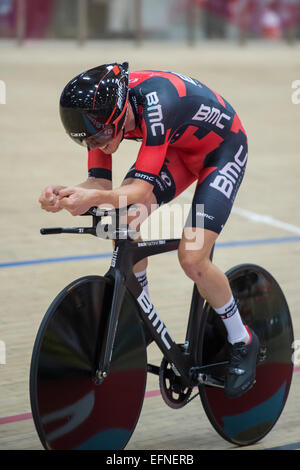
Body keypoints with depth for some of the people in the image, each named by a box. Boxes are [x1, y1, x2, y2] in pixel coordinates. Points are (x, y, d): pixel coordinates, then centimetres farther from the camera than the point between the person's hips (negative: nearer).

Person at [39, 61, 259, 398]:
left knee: (191, 258, -17)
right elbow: (101, 182, -17)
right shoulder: (99, 108, -19)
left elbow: (142, 190, -41)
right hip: (179, 148, 7)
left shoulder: (156, 103, -40)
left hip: (223, 148, -7)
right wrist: (64, 195, -37)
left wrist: (93, 198, -58)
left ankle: (242, 342, 7)